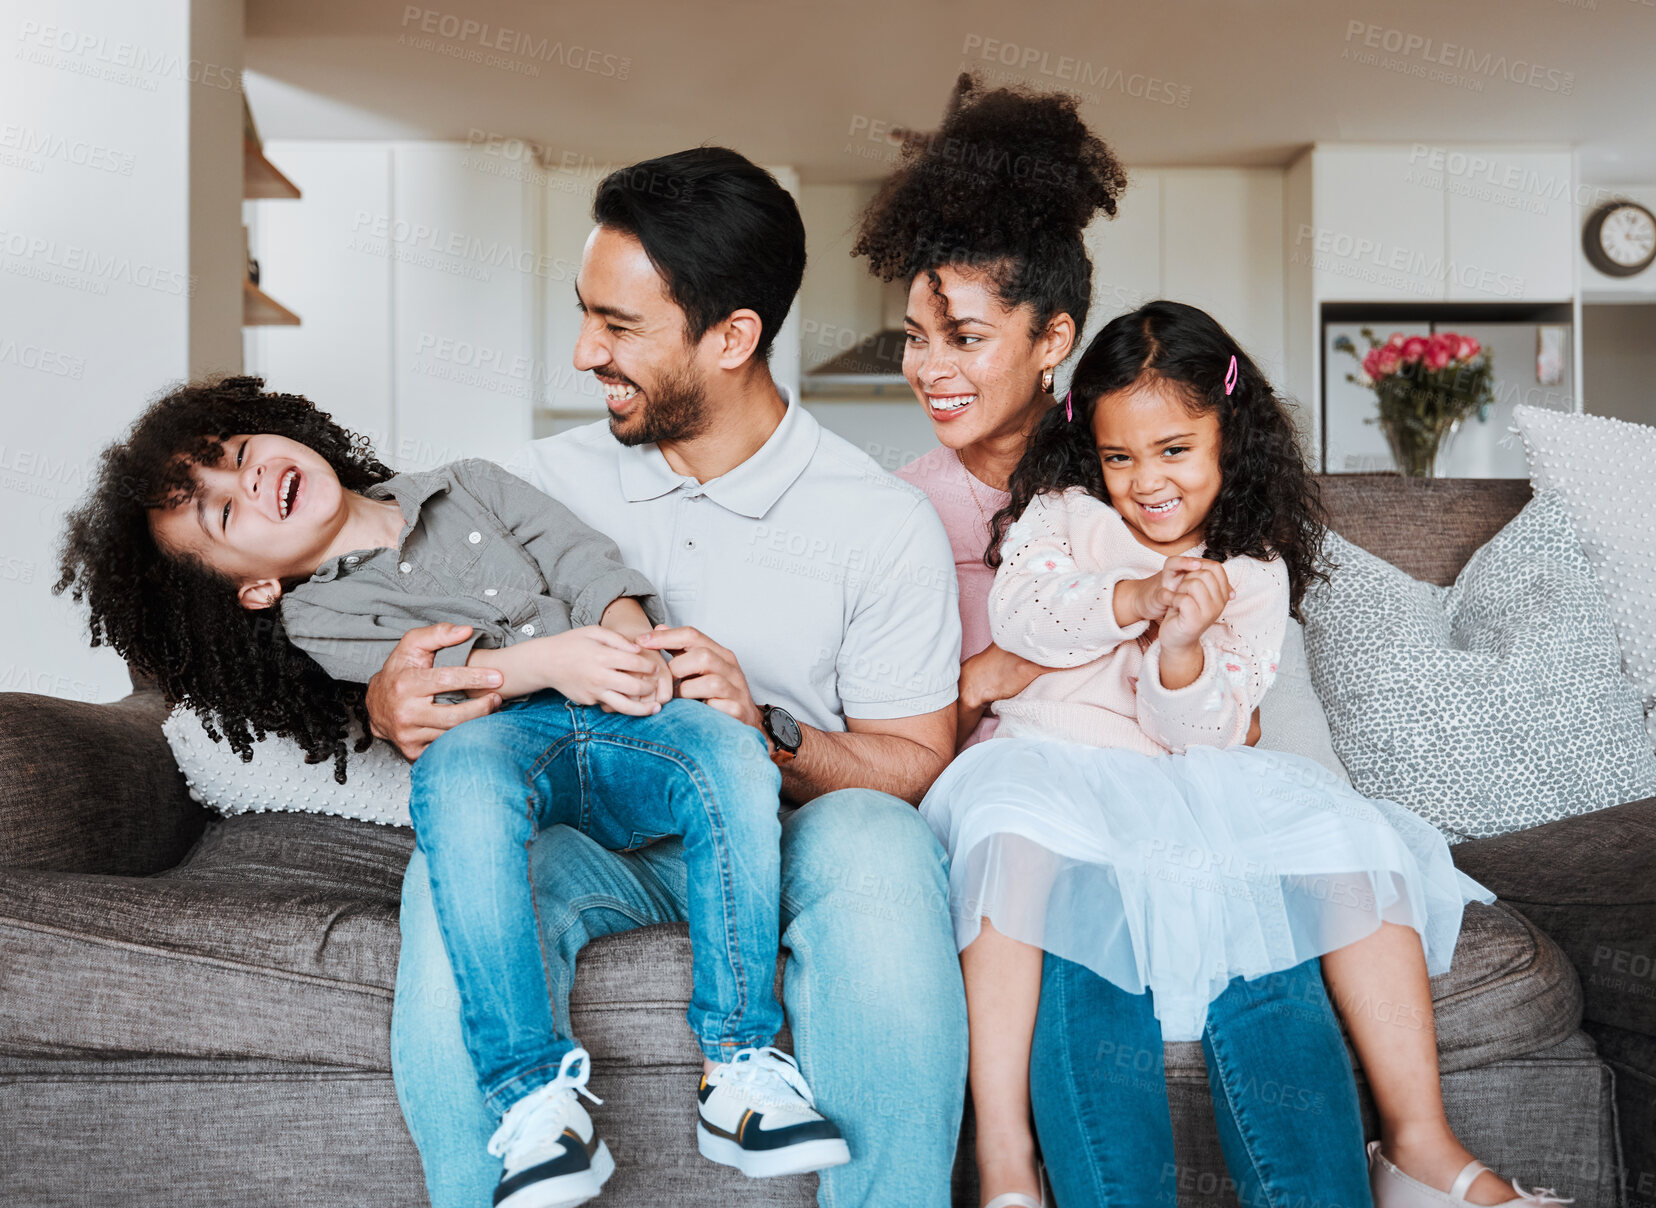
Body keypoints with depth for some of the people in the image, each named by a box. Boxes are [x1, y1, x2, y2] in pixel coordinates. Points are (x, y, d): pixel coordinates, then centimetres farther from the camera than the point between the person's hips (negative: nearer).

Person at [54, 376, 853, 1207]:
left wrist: (630, 643, -10)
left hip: (621, 725, 3)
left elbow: (587, 561, 9)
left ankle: (740, 1065, -27)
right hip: (503, 736, -2)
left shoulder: (469, 486, 20)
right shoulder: (316, 618, 11)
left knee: (729, 747, -30)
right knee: (460, 760, -38)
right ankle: (535, 1099, -41)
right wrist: (547, 657, -22)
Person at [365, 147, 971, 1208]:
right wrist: (392, 704, -17)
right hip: (593, 829, 2)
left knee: (875, 845, -36)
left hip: (785, 831, -1)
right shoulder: (552, 477, 7)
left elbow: (916, 762, -2)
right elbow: (433, 670, 9)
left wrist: (766, 730, -21)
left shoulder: (885, 524, -2)